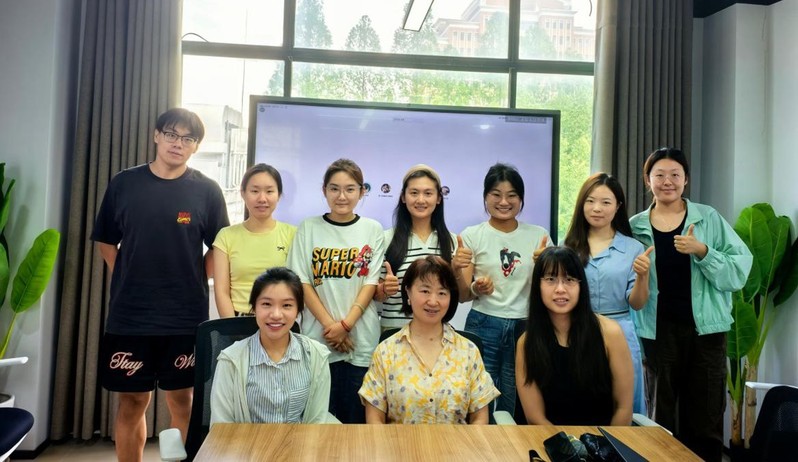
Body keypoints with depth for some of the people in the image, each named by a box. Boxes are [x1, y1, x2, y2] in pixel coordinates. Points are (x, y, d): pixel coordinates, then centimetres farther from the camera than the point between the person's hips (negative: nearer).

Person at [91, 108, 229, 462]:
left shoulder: (206, 191, -2)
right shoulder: (124, 183, 2)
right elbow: (106, 241, 11)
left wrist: (194, 280, 0)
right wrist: (128, 282, 6)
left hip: (186, 317, -1)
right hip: (129, 315, 1)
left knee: (181, 399, 10)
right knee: (132, 401, 10)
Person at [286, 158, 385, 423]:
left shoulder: (372, 230, 4)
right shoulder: (309, 228, 4)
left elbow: (371, 283, 0)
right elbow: (302, 282, 0)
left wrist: (345, 324, -10)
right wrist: (329, 324, -9)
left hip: (361, 338, 0)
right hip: (318, 335, 0)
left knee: (355, 416, 5)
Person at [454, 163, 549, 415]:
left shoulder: (538, 235, 4)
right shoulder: (472, 235, -1)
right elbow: (463, 296, 1)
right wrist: (477, 288, -20)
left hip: (525, 327, 2)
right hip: (483, 326, -1)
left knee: (515, 407, 11)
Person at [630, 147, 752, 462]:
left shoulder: (708, 218, 1)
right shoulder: (635, 227, 3)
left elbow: (740, 270, -6)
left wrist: (702, 251, -18)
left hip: (705, 328, 0)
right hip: (658, 330, 0)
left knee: (705, 414, 6)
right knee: (663, 414, 9)